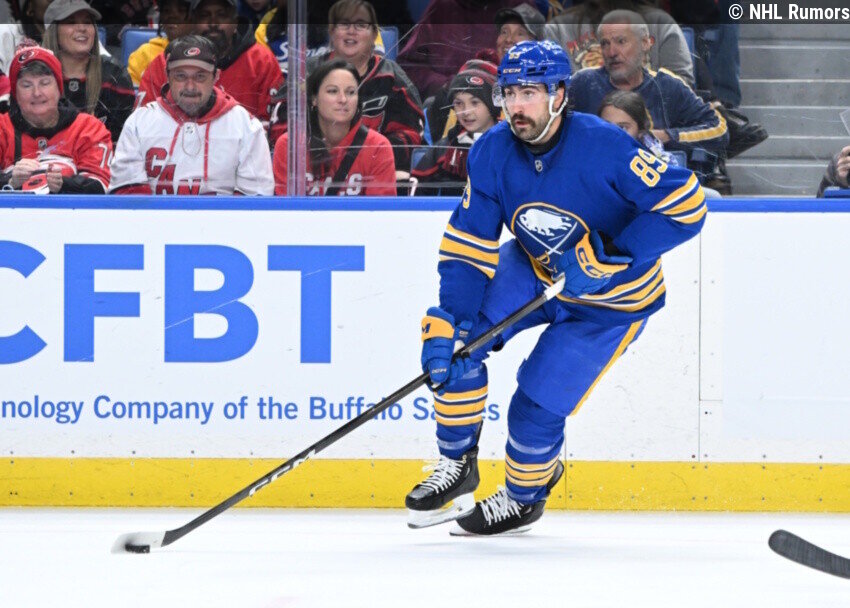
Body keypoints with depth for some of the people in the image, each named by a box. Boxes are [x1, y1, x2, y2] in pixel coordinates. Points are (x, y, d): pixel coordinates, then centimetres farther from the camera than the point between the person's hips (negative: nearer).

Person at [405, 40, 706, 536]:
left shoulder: (603, 147, -31)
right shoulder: (492, 152, -16)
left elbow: (686, 205, -29)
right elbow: (469, 247, -13)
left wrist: (608, 259, -33)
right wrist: (448, 322, -26)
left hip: (608, 301, -5)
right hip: (535, 271, 5)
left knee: (537, 406, -9)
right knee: (457, 338, -16)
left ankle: (524, 498, 22)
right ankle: (458, 467, 2)